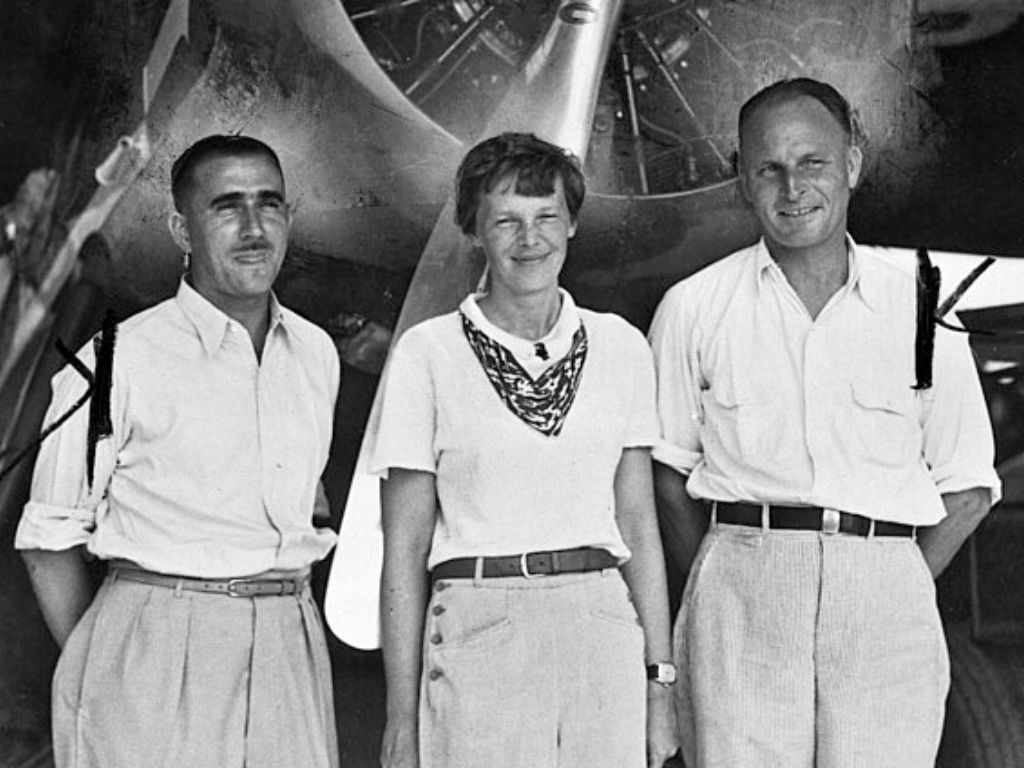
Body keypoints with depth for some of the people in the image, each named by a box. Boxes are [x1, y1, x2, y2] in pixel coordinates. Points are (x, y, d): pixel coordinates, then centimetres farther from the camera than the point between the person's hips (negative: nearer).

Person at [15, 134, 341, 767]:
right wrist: (94, 665, -3)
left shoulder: (316, 353, 9)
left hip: (289, 652, 5)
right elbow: (50, 537, -2)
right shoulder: (117, 362, -6)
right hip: (157, 657, -4)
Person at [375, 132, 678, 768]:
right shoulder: (428, 353, -1)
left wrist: (660, 681, 6)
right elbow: (404, 549, -1)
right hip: (477, 637, -2)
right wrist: (402, 717, -3)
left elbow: (638, 526, 9)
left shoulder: (621, 347, 7)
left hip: (604, 628, 3)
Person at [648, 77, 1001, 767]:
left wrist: (895, 589, 2)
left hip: (887, 596, 1)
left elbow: (967, 488, 12)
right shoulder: (693, 308, 8)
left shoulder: (920, 309, 9)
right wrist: (729, 582, 1)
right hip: (742, 602, -1)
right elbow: (667, 470, 12)